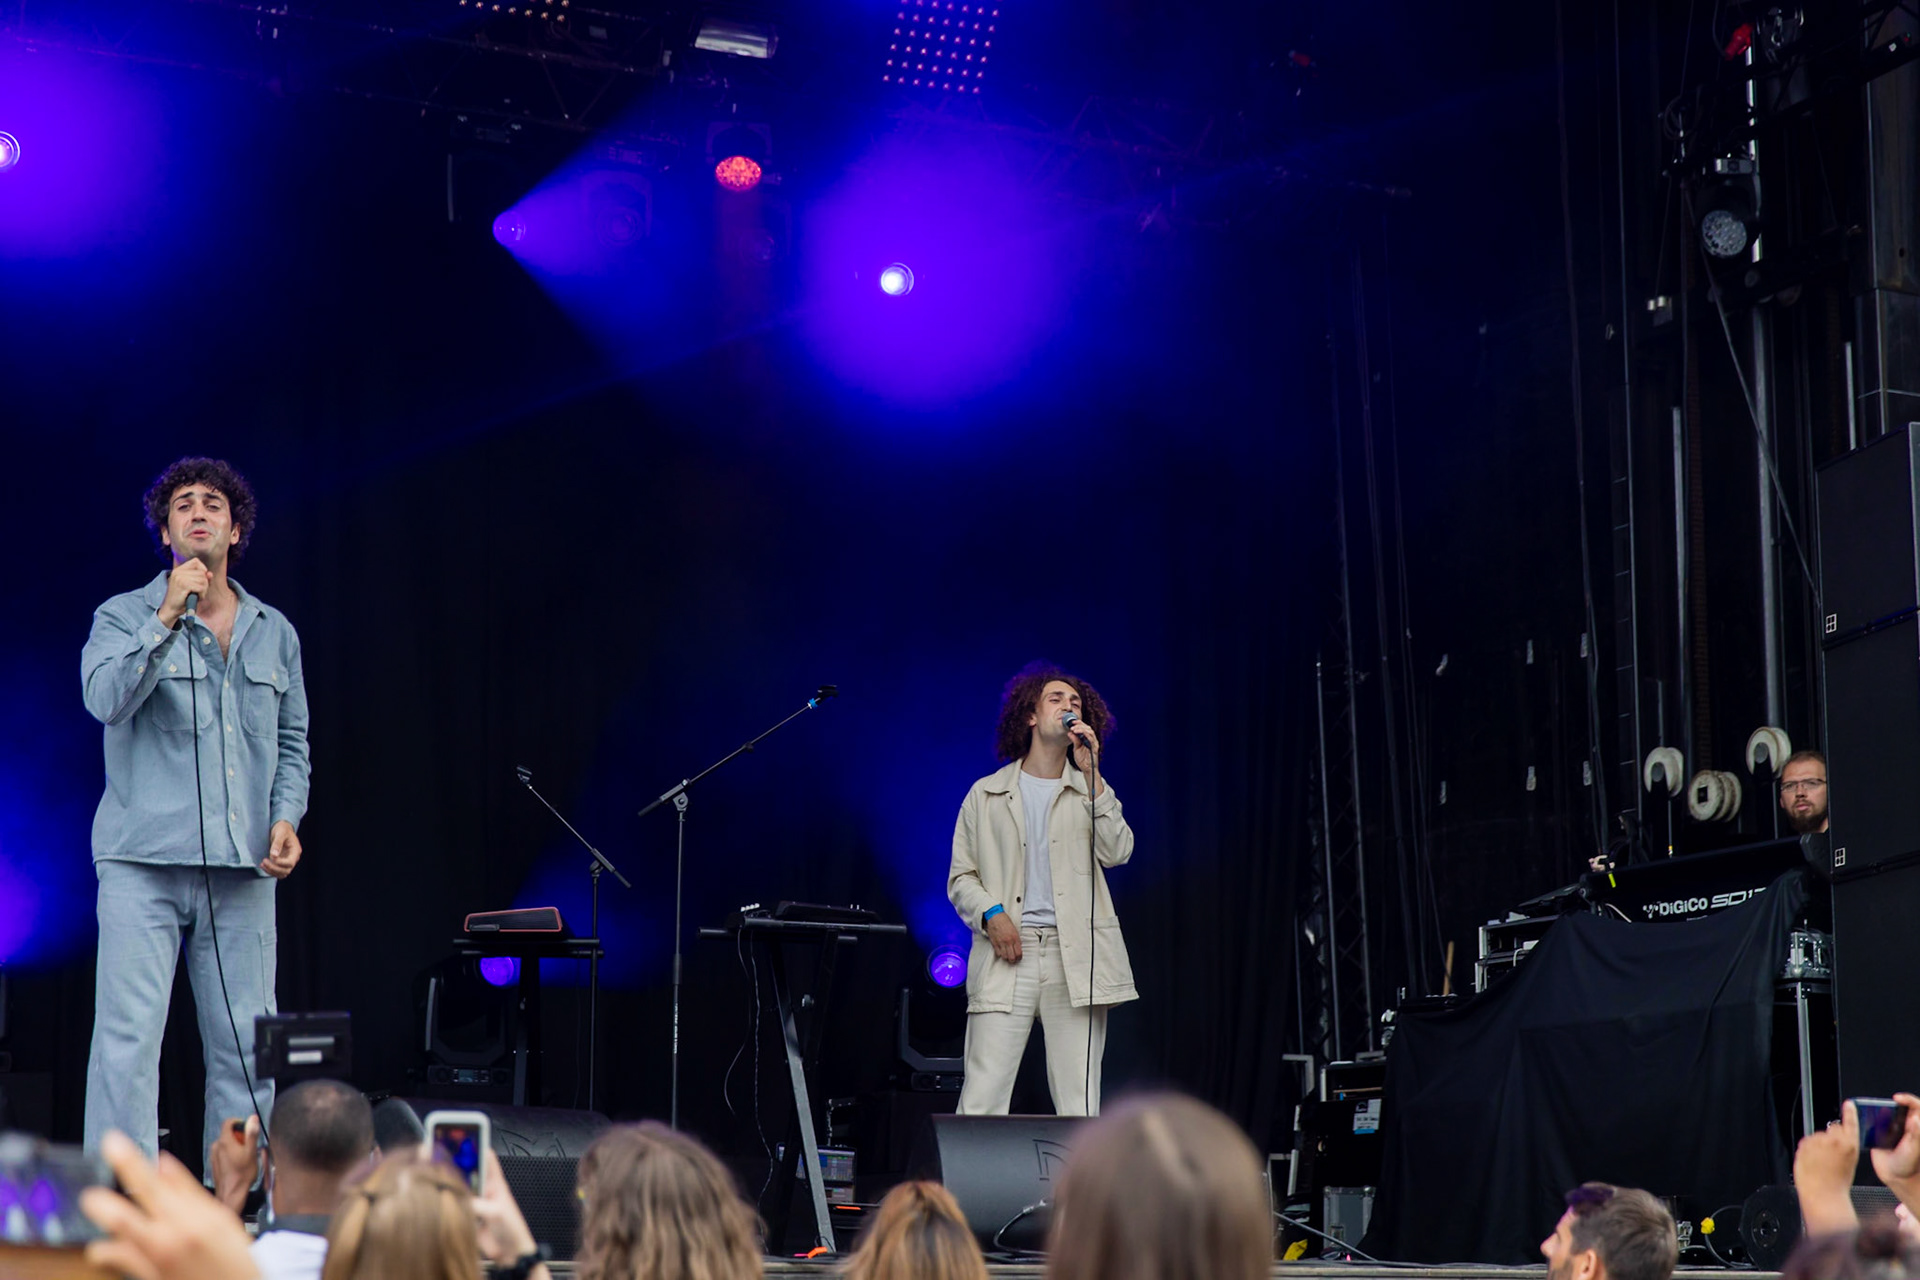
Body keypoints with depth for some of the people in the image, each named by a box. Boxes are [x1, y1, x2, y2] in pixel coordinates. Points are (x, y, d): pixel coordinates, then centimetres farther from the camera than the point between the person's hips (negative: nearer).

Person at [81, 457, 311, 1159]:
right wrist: (168, 619, -19)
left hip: (243, 865, 4)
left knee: (244, 1043, 4)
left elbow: (292, 742, 20)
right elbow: (107, 699, -14)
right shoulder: (123, 616, 5)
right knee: (127, 1039, -9)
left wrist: (287, 817, 5)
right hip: (143, 862, -3)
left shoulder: (273, 632, 16)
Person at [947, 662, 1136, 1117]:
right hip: (1007, 958, -1)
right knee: (981, 1099, -10)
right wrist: (991, 913, -7)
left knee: (1079, 1104, -4)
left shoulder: (1091, 791, 17)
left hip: (1074, 957, 1)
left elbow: (1117, 852, -1)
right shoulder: (987, 794, 16)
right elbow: (960, 877, 13)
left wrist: (1091, 775, -5)